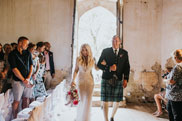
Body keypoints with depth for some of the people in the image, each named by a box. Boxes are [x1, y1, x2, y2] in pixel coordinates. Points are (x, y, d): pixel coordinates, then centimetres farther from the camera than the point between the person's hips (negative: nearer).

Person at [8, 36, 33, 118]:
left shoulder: (28, 53, 7)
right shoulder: (12, 54, -8)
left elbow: (31, 66, 6)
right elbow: (14, 69, -11)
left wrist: (28, 78, -6)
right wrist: (24, 80, -11)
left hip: (27, 81, 4)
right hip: (18, 81, -4)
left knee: (25, 99, 12)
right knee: (17, 101, 3)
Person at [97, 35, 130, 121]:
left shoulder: (124, 53, 7)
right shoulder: (105, 51, 2)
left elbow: (127, 67, 8)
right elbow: (99, 64, 1)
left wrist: (126, 79, -4)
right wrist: (109, 68, -14)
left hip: (118, 80, 2)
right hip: (106, 79, -2)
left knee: (117, 101, 8)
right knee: (105, 101, -4)